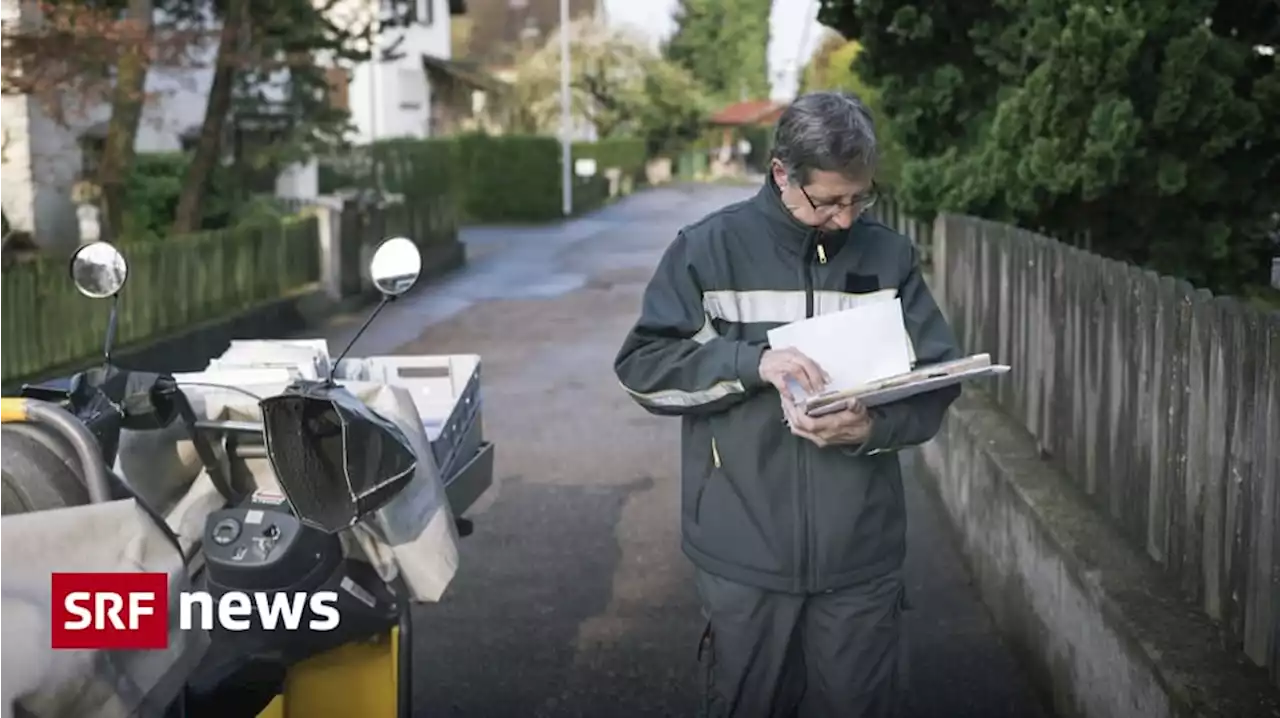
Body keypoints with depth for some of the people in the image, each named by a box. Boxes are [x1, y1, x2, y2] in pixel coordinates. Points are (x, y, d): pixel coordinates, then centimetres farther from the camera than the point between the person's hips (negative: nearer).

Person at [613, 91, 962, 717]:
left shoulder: (889, 256, 4)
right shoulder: (710, 248, -2)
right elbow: (643, 366, -5)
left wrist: (873, 428, -16)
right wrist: (752, 362, -20)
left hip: (860, 553, 2)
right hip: (745, 553, -1)